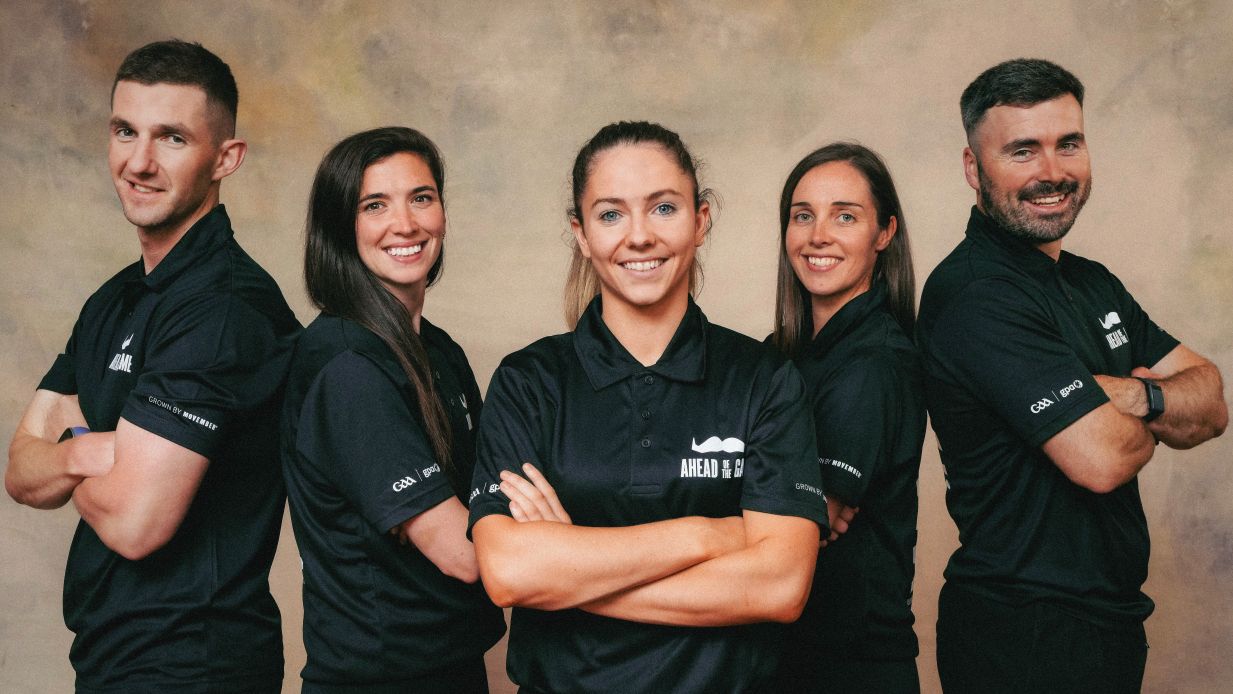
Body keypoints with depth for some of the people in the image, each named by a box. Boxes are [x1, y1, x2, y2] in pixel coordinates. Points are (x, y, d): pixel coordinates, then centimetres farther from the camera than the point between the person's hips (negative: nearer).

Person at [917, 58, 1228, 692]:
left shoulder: (1092, 283, 10)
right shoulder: (973, 295, -21)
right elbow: (1101, 458, -25)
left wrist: (1137, 396, -17)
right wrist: (1159, 419, -3)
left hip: (1111, 617, 9)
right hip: (1028, 640, -9)